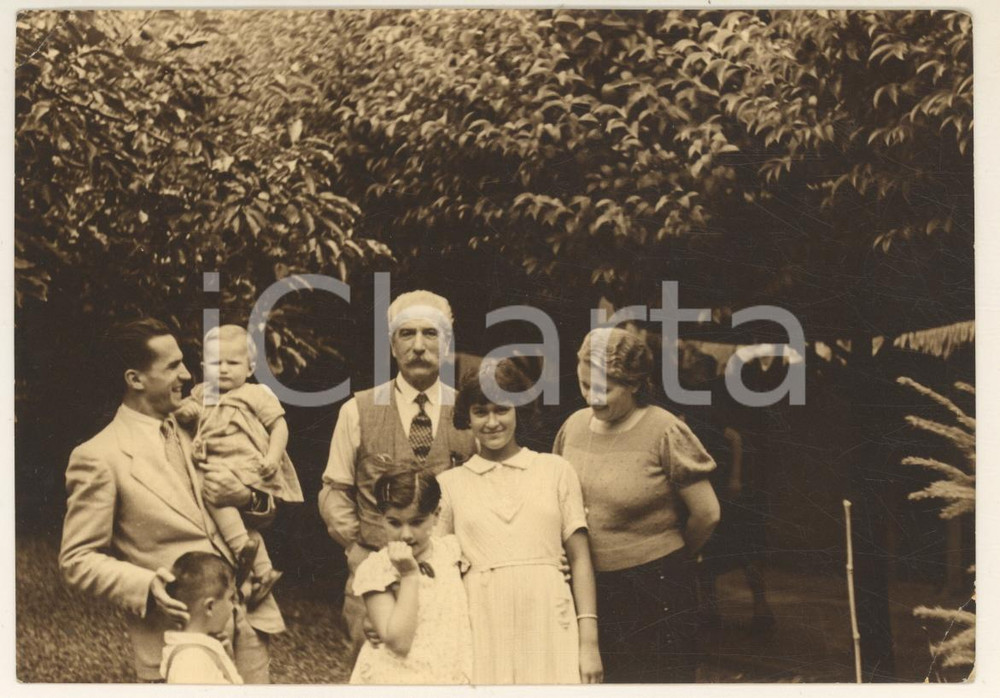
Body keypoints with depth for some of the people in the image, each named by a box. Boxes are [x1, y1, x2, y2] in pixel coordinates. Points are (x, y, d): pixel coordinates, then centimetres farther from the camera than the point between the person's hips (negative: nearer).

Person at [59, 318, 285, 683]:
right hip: (178, 643, -5)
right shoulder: (97, 458, -8)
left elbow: (265, 512, 18)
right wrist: (145, 586, -22)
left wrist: (246, 498, -6)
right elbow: (77, 559, -7)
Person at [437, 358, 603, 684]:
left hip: (549, 626, 0)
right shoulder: (449, 484, 11)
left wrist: (589, 642, -1)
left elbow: (580, 558, 7)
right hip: (481, 630, 0)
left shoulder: (555, 470, 10)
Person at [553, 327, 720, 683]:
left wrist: (671, 554, 7)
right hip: (588, 588, 5)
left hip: (655, 592, -5)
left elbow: (707, 513, -8)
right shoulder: (574, 426, 4)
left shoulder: (664, 433, -12)